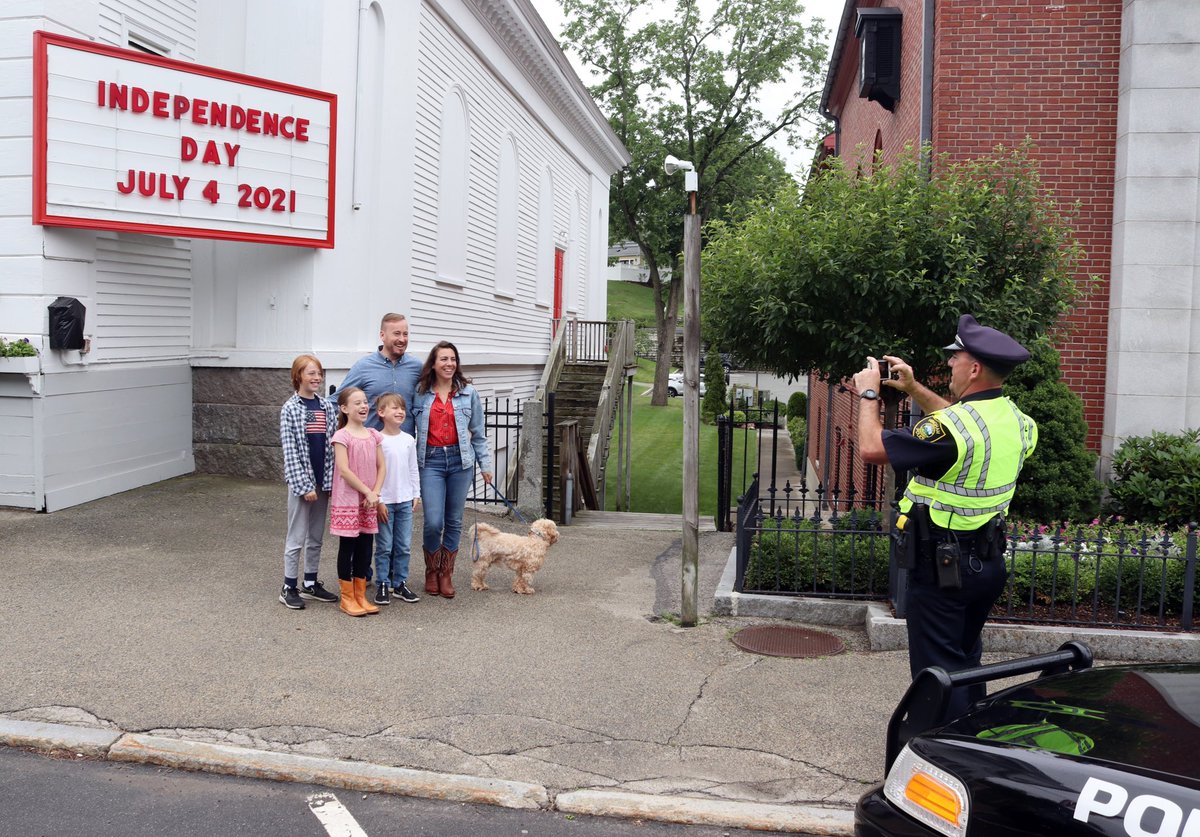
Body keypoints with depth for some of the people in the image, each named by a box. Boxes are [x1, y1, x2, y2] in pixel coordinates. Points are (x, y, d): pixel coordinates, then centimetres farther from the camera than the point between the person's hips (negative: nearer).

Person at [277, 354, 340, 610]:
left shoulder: (326, 406, 7)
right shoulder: (290, 408, -8)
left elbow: (331, 445, 8)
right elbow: (290, 450, -11)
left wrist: (331, 480, 2)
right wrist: (304, 485, -15)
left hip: (322, 480, 5)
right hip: (301, 480, -5)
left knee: (316, 537, 13)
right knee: (296, 538, 2)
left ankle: (310, 584, 24)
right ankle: (289, 588, 12)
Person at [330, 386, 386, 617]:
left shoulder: (373, 435, 8)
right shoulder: (342, 436, -9)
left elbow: (381, 467, 7)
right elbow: (344, 470, -16)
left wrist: (375, 493, -7)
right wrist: (368, 492, -14)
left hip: (369, 502, 5)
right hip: (347, 500, -5)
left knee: (365, 547, 9)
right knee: (348, 546, 2)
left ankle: (361, 595, 19)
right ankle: (347, 598, 11)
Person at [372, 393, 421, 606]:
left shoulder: (409, 440, 6)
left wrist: (416, 494, 9)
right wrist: (377, 500, -12)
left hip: (405, 501, 5)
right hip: (385, 501, -5)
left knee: (404, 546, 8)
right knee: (384, 546, 2)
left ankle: (400, 584, 19)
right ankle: (383, 585, 12)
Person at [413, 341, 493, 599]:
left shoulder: (468, 393, 5)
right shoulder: (420, 393, 3)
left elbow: (478, 432, 9)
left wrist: (485, 464, 8)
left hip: (460, 460, 1)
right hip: (431, 461, -1)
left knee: (454, 521, 6)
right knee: (433, 522, -8)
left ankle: (446, 574, 20)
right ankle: (431, 572, 15)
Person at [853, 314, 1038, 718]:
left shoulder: (949, 428, -26)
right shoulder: (1015, 421, 1)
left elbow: (872, 449, -21)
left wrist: (869, 394, -5)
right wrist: (914, 388, 23)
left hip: (940, 567, -9)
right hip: (989, 561, 9)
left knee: (938, 670, 2)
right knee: (965, 661, 23)